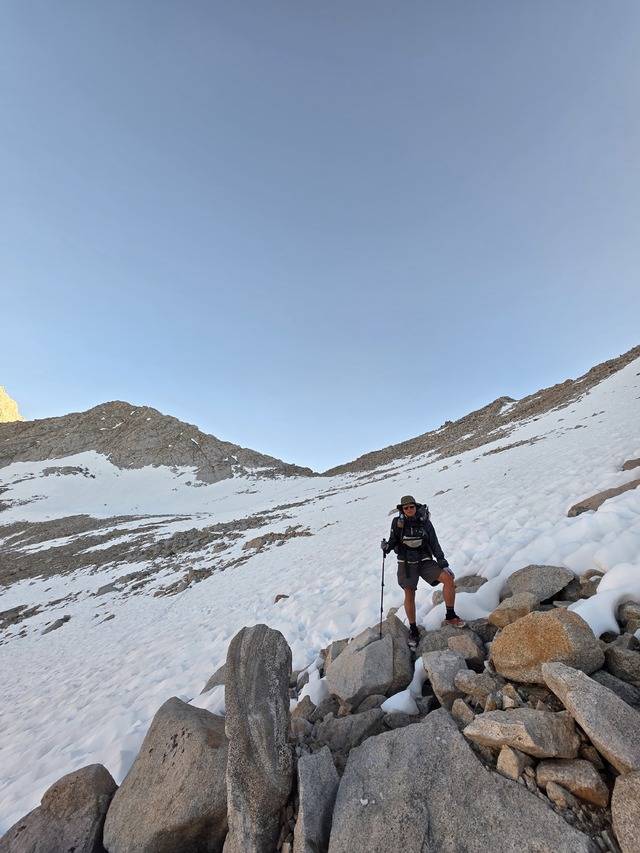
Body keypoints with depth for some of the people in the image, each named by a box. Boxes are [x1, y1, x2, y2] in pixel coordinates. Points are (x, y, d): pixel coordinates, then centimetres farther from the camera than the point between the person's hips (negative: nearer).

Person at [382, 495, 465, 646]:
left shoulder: (425, 522, -5)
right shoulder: (398, 523, -8)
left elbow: (435, 544, 0)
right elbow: (393, 541, 2)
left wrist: (443, 563, -5)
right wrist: (386, 547, -20)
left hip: (425, 561, 1)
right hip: (406, 564, -1)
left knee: (448, 579, -16)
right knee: (409, 595, -1)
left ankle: (450, 617, 3)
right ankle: (413, 629, 21)